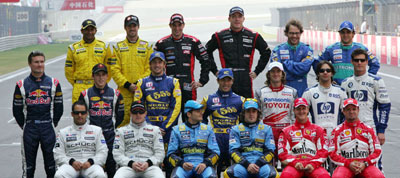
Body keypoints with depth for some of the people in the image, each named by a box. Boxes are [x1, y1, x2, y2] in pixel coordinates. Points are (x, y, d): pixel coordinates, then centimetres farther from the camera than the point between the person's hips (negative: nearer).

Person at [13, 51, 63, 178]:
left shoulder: (54, 83, 5)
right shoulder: (22, 85, 3)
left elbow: (59, 107, 10)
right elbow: (17, 109, 8)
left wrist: (53, 124, 8)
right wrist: (24, 125, 6)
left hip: (48, 129, 0)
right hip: (29, 130, 0)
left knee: (51, 158, 5)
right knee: (28, 163, 4)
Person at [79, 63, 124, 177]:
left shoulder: (115, 94, 8)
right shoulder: (85, 94, 5)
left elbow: (120, 116, 13)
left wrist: (111, 127, 7)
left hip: (110, 135, 1)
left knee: (111, 164, 0)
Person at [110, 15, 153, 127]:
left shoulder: (146, 46, 11)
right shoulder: (118, 47, 10)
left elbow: (150, 68, 5)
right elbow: (114, 69, 3)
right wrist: (127, 84, -8)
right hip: (124, 90, 0)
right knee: (124, 119, -4)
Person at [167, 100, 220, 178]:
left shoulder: (208, 129, 15)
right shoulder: (177, 130, 12)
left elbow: (215, 152, 10)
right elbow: (171, 154, 7)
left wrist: (205, 163, -11)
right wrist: (182, 163, -14)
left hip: (203, 165, 1)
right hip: (184, 165, -1)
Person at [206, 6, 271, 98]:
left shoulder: (253, 36, 7)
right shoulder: (220, 36, 4)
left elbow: (266, 52, 18)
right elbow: (207, 52, 15)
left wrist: (257, 71, 12)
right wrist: (215, 71, 9)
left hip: (246, 80, 1)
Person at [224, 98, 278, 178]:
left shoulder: (266, 129, 17)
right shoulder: (236, 129, 15)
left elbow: (270, 151, 8)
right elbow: (234, 151, 4)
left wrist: (258, 164, -10)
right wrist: (247, 165, -13)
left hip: (262, 165, 0)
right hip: (242, 164, 0)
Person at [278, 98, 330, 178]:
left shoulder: (318, 130, 20)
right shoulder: (286, 131, 19)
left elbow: (323, 151, 11)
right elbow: (282, 153, 9)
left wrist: (313, 164, -7)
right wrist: (295, 163, -10)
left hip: (314, 165, 1)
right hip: (293, 165, 0)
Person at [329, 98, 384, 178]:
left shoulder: (368, 129, 12)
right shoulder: (337, 131, 8)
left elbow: (377, 151, 9)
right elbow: (333, 153, 3)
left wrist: (365, 164, -7)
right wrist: (348, 164, -11)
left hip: (365, 165, 1)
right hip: (345, 165, -1)